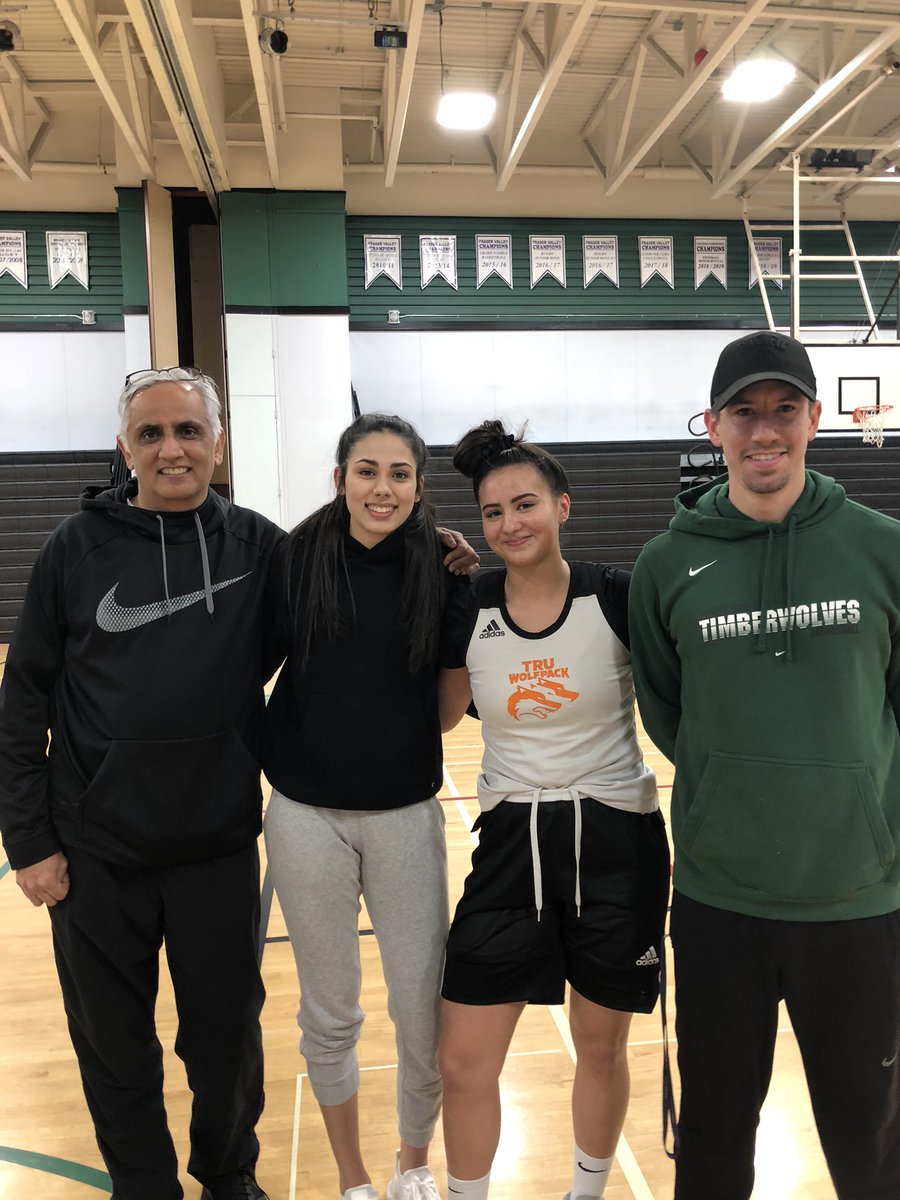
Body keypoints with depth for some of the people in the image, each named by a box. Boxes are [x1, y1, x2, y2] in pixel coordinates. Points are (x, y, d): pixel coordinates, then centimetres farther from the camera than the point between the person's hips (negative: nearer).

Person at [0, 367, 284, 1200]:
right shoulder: (78, 548, -4)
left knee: (227, 1037, 16)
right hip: (95, 857, 0)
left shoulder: (258, 547, -3)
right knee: (115, 1049, 16)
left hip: (220, 849, 1)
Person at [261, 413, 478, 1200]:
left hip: (405, 815, 0)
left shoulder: (441, 568, -5)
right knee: (329, 1015, 14)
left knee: (426, 1012, 7)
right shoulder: (299, 557, -6)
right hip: (307, 815, 0)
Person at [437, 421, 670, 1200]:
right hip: (511, 843, 2)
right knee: (464, 1061, 4)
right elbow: (441, 716, 11)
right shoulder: (469, 612, -3)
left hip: (616, 842, -1)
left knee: (601, 1048, 17)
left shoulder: (617, 597, -10)